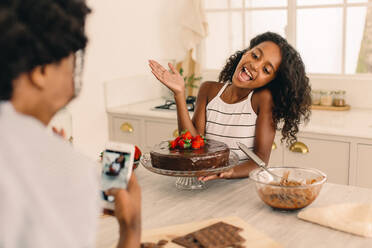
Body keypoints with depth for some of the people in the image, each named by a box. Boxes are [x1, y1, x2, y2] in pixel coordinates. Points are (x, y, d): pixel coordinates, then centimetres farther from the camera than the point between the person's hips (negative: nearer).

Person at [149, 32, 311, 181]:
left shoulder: (264, 98, -8)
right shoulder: (209, 90, 4)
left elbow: (261, 159, -11)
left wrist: (229, 173, -32)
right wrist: (179, 94, -10)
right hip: (206, 183, 2)